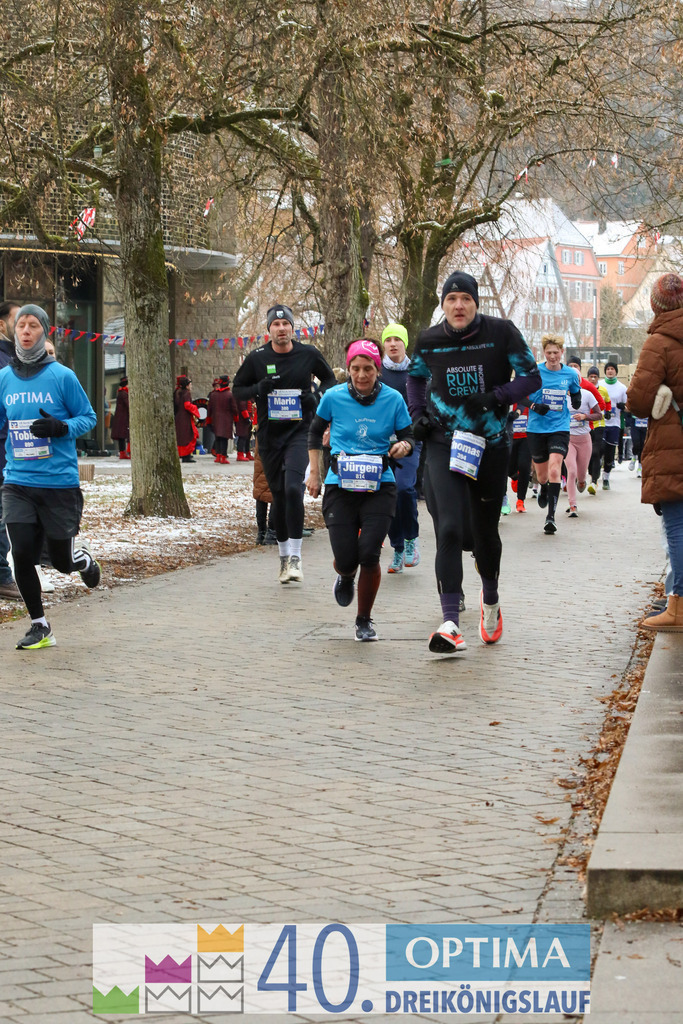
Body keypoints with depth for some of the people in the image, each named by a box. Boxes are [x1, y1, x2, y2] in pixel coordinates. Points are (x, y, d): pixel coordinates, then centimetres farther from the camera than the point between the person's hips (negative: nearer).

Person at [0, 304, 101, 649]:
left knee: (62, 561, 5)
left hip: (59, 483, -2)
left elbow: (88, 417, 1)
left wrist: (61, 427, -17)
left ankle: (83, 558, 43)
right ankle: (40, 628, 10)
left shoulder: (62, 376, -6)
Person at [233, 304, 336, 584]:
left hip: (299, 432, -2)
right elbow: (237, 390, 8)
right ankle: (284, 556, 22)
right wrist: (258, 389, -12)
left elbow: (329, 379, 15)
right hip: (269, 436, 2)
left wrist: (317, 397, -6)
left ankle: (295, 556, -14)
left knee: (293, 488, -20)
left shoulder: (308, 354, -1)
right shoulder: (257, 358, 0)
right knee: (278, 495, 7)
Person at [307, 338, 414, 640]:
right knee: (346, 559, -7)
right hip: (340, 487, 0)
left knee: (369, 554, -14)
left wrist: (403, 447, -17)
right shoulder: (334, 397, -2)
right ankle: (345, 577, 35)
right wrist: (314, 473, 13)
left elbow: (408, 436, 7)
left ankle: (364, 620, 9)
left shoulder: (393, 399, -2)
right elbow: (315, 432, 15)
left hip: (379, 487, 0)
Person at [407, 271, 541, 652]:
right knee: (449, 529, -15)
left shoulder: (501, 332, -7)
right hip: (444, 445, 0)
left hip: (490, 445, 0)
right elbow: (416, 376, 21)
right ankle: (451, 624, -19)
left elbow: (532, 377, -4)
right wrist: (418, 414, 5)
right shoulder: (429, 340, 0)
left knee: (485, 530, 13)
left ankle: (491, 601, 43)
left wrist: (495, 397, -18)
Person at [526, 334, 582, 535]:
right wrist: (533, 406, -15)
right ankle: (543, 491, 49)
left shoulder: (570, 374, 2)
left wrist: (576, 402, -3)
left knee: (554, 469, -18)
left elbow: (576, 393, 20)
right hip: (536, 428, 1)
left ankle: (551, 516, -17)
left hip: (559, 427, -1)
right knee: (542, 474, 11)